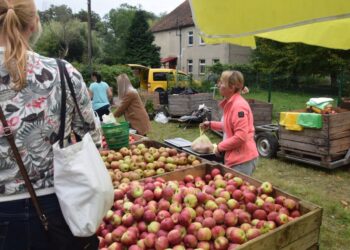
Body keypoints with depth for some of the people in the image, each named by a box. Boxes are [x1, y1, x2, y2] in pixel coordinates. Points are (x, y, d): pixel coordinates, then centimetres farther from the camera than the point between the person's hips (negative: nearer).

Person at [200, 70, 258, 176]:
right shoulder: (230, 103, 9)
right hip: (236, 158, 10)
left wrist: (220, 147, -15)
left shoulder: (238, 105, -21)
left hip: (242, 160, -10)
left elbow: (241, 136, -25)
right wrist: (211, 124, 19)